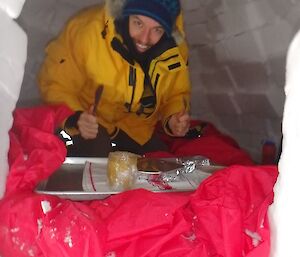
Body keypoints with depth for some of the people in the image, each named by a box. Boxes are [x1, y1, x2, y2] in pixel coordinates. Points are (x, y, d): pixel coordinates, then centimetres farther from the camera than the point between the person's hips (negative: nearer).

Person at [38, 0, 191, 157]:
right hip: (92, 123, -3)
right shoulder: (87, 30, -30)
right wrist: (75, 118, -37)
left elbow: (176, 96, 1)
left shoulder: (175, 47, -17)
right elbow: (55, 86, -19)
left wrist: (173, 119, -20)